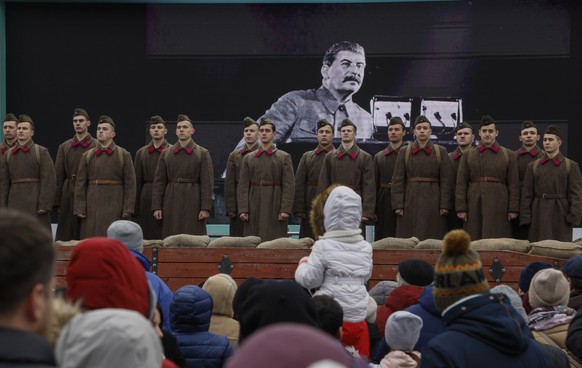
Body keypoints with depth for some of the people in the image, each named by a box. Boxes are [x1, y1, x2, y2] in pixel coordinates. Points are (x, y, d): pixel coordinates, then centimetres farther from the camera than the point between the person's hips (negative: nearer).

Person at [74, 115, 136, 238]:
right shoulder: (87, 156, 10)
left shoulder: (124, 155, 3)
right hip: (92, 208, 2)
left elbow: (130, 184, -1)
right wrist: (79, 209, 0)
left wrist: (127, 209, -8)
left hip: (114, 208, -2)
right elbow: (80, 184, 8)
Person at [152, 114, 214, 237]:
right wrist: (157, 207, 1)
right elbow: (159, 182, 9)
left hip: (193, 203, -2)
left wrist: (205, 208, -10)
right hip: (171, 203, 2)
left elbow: (207, 182, -2)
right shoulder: (166, 153, 10)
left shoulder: (203, 153, 3)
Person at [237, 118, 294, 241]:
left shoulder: (284, 157, 6)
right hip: (254, 209, 2)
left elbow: (289, 185, -1)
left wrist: (285, 209, -11)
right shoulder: (248, 159, 14)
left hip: (275, 207, -2)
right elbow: (243, 186, 8)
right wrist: (243, 209, -3)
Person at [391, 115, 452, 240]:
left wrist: (444, 205, -6)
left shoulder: (441, 152, 7)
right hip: (410, 203, 0)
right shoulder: (404, 152, 8)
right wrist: (398, 205, -5)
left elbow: (446, 180, 2)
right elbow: (397, 180, 4)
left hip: (433, 202, 0)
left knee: (433, 238, -3)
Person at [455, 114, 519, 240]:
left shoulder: (508, 155, 9)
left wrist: (513, 209, -2)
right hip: (474, 206, 1)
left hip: (498, 206, -1)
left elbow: (513, 184, 5)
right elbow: (461, 183, 6)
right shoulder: (468, 155, 10)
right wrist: (461, 208, -3)